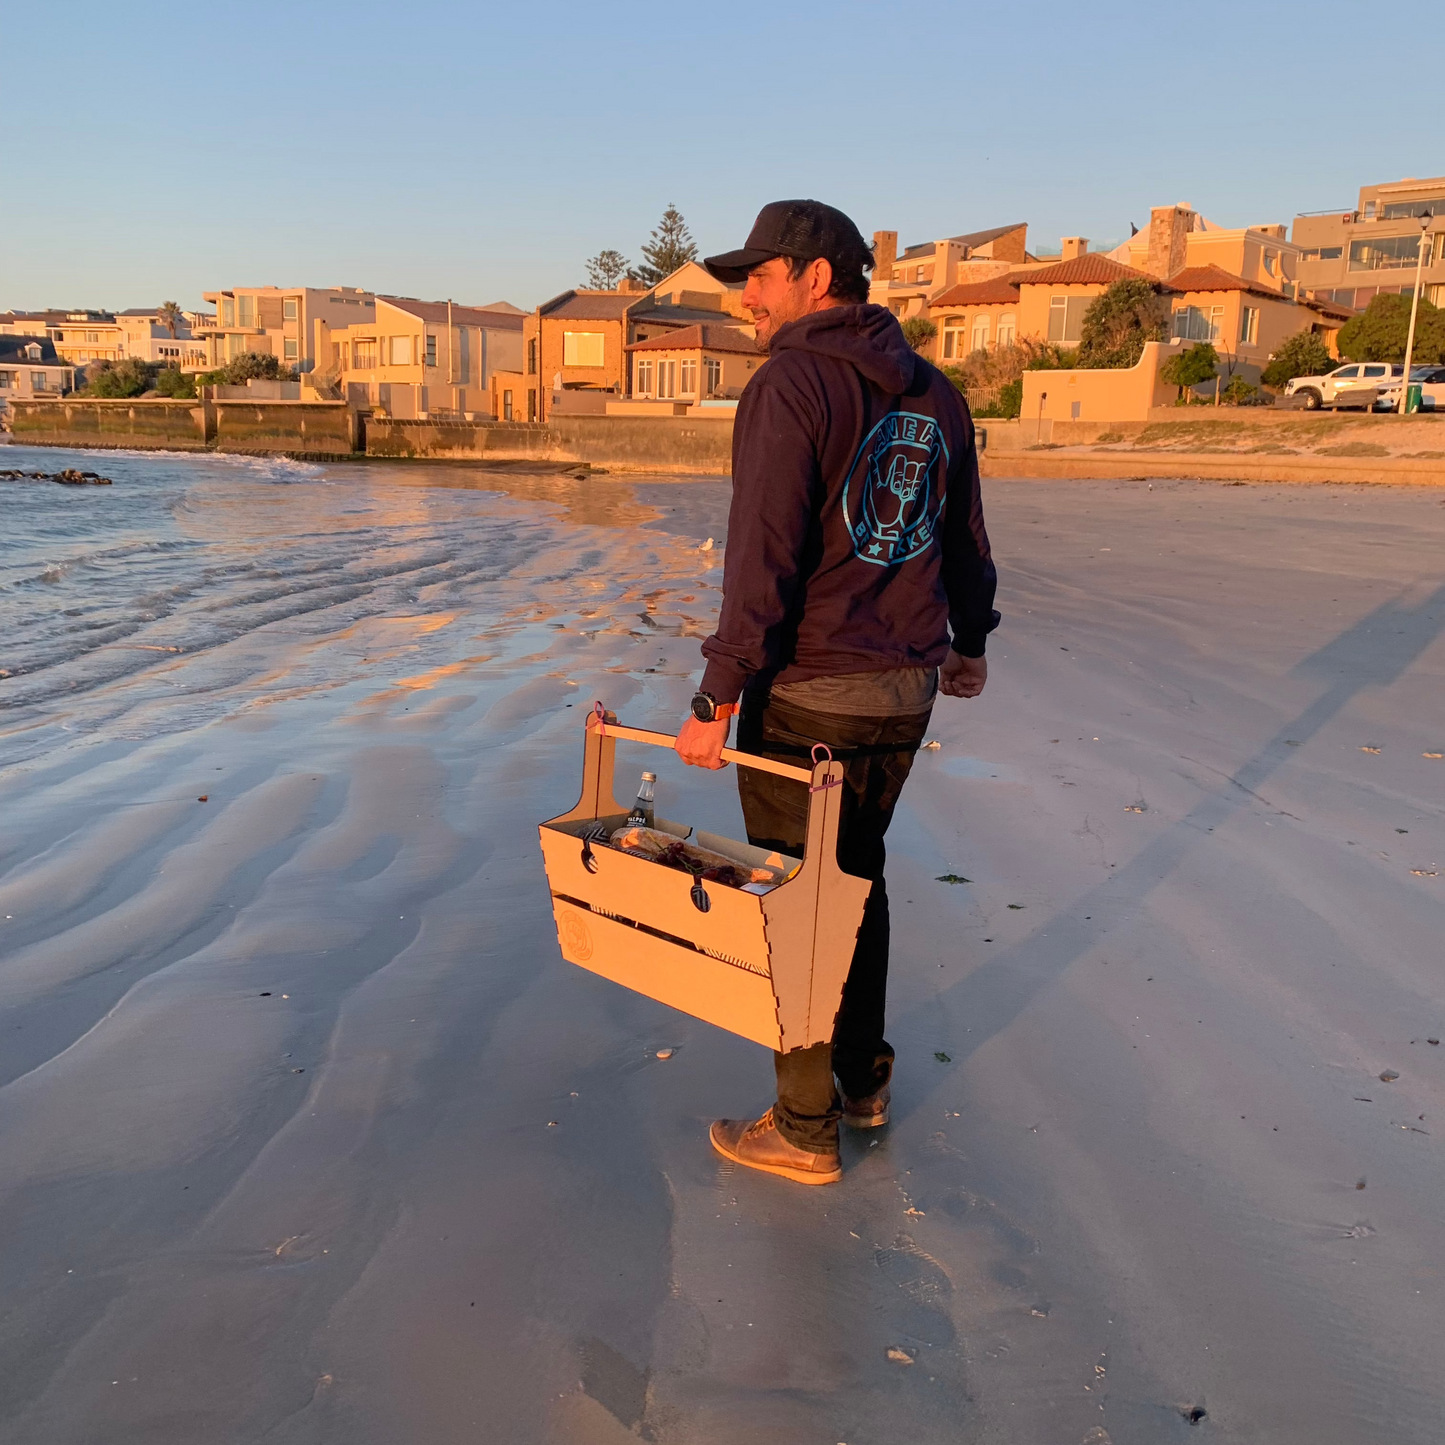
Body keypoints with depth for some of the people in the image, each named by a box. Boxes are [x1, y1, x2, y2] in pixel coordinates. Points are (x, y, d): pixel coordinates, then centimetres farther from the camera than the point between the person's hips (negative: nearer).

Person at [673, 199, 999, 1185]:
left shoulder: (792, 383, -13)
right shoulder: (932, 391, 10)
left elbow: (766, 557, -21)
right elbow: (966, 536, 19)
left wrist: (718, 699, -18)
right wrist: (970, 641, 33)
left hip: (807, 693, -7)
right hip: (907, 688, 8)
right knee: (857, 873, 22)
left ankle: (805, 1130, 17)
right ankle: (866, 1082, 34)